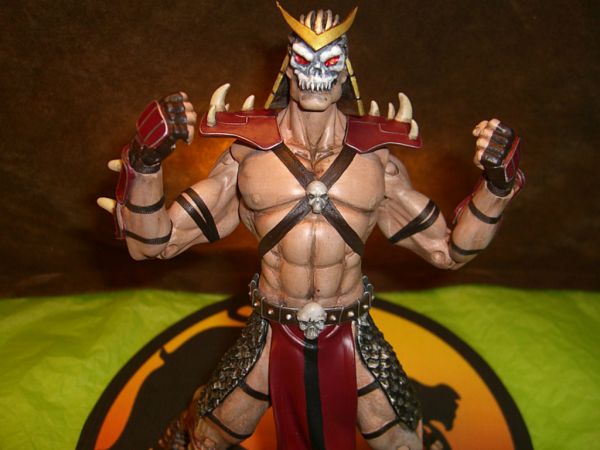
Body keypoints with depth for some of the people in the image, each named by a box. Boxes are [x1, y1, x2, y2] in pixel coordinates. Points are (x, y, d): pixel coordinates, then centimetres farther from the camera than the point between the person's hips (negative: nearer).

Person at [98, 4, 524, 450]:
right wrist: (146, 159, -24)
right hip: (271, 340, 0)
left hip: (353, 341, 1)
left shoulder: (376, 159, -3)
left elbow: (448, 250, 1)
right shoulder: (248, 154, -7)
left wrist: (496, 183, -13)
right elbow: (153, 242, -8)